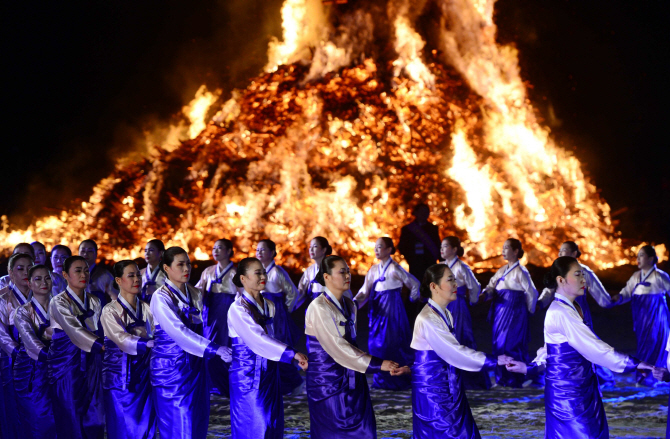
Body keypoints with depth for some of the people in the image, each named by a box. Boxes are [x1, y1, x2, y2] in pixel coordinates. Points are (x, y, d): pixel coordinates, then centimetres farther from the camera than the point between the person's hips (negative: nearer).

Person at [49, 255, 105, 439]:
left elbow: (99, 331, 13)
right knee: (71, 419, -3)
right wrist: (102, 346, -28)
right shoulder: (58, 302, -6)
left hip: (92, 363, 5)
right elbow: (74, 330, -19)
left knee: (95, 418, 2)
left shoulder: (95, 302, 12)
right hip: (67, 363, -5)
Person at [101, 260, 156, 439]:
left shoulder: (147, 309, 8)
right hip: (120, 377, -4)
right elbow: (123, 341, -20)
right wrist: (152, 343, -31)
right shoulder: (110, 311, -6)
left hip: (144, 376, 4)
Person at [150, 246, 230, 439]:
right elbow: (178, 332, -26)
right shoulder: (161, 298, -13)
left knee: (198, 423, 7)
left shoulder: (196, 294, 8)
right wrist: (214, 349, -33)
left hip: (196, 365, 6)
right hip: (171, 367, -6)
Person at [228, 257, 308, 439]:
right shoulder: (238, 309, -16)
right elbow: (258, 340, -26)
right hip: (248, 376, -7)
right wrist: (292, 354, -32)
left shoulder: (269, 306, 8)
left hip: (269, 373, 7)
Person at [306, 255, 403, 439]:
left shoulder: (348, 305, 8)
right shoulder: (318, 308, -16)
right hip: (328, 381, -7)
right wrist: (377, 364, -22)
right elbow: (337, 347, -22)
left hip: (352, 380, 7)